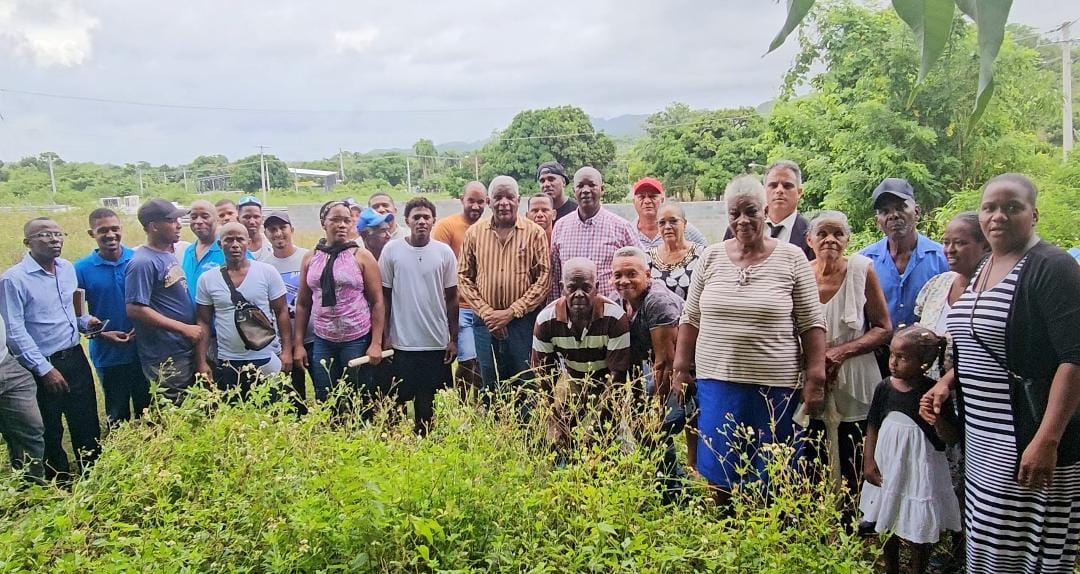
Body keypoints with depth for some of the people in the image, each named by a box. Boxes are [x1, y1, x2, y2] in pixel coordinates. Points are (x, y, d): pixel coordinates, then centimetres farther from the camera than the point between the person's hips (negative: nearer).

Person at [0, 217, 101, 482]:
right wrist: (45, 369, -18)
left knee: (87, 426, 15)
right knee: (50, 434, 10)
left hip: (76, 358, 6)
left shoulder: (68, 268, 5)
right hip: (42, 366, -6)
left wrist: (85, 321, -1)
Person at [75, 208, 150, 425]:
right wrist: (102, 334, -16)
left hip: (142, 350, 1)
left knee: (147, 410, 14)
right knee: (117, 415, 14)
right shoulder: (81, 268, -7)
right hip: (108, 354, -1)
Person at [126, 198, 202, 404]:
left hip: (186, 351, 9)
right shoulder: (143, 262, -16)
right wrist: (184, 328, -20)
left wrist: (194, 328, 11)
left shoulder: (170, 254, 11)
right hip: (165, 360, -9)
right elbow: (135, 309, -21)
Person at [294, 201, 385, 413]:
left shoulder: (361, 256, -2)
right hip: (322, 342, 3)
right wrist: (298, 344, 5)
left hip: (357, 340, -3)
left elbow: (377, 302, -4)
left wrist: (376, 343, -10)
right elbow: (303, 304, 10)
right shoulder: (310, 258, 7)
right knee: (324, 403, 7)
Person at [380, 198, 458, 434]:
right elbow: (384, 296, 4)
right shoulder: (392, 250, -2)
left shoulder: (444, 252, 0)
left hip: (437, 343, 1)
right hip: (402, 343, -1)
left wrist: (453, 339, 4)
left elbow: (451, 297, 5)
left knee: (432, 404, 7)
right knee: (400, 400, 6)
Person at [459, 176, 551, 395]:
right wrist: (486, 312, -7)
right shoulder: (474, 233, 5)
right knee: (490, 386, 11)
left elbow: (544, 278, -6)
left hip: (524, 321, -2)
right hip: (486, 323, 2)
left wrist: (512, 312, -11)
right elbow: (464, 276, 6)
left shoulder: (535, 233, -1)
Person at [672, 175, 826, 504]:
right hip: (716, 381, 2)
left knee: (770, 476, 7)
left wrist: (816, 378, -8)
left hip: (774, 384, -2)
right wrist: (681, 369, 5)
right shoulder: (711, 257, 5)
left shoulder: (791, 258, -2)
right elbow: (690, 318, 10)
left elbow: (811, 324, -2)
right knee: (718, 473, 8)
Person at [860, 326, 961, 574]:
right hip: (888, 467, 4)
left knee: (919, 530, 8)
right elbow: (873, 426, 4)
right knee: (886, 524, 18)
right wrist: (869, 461, 0)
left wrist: (938, 421, -31)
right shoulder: (884, 388, -6)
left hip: (920, 470, -3)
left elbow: (952, 437, -11)